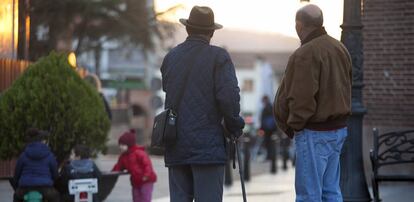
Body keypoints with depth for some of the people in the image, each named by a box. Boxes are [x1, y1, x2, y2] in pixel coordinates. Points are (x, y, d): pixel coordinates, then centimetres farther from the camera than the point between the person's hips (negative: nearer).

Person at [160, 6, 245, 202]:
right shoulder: (218, 57, -6)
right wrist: (234, 126, -1)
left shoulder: (171, 56, 11)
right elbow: (229, 95, -15)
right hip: (207, 145, -5)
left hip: (175, 147, 5)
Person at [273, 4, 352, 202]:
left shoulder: (305, 54, -18)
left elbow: (302, 98, -21)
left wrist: (293, 125, -7)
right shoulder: (340, 48, 10)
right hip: (339, 128, 9)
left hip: (314, 133, -9)